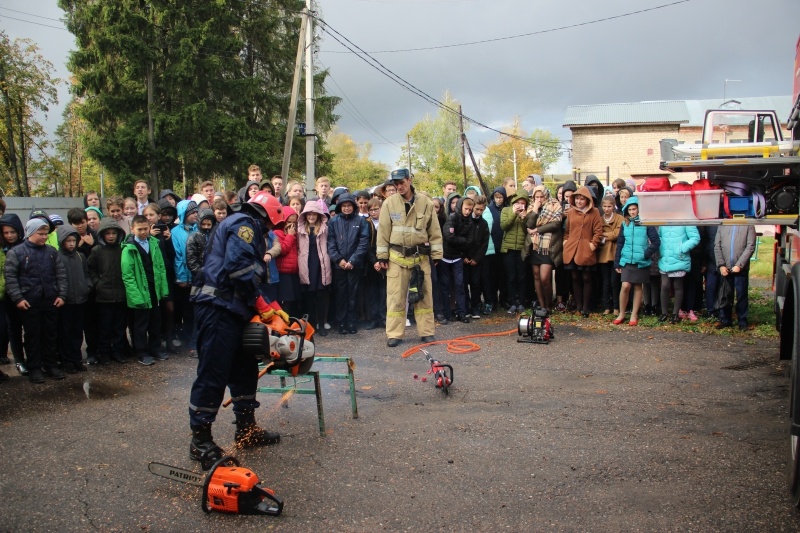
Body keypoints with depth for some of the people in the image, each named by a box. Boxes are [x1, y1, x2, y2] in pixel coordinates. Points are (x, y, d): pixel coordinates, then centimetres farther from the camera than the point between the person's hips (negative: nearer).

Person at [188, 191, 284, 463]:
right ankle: (200, 440, 0)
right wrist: (254, 298, -10)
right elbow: (238, 266, -22)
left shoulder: (243, 226, 26)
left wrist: (253, 303, 9)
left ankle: (246, 429, 26)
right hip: (219, 308, -11)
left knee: (245, 368, 16)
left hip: (231, 309, 11)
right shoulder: (245, 224, -7)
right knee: (213, 373, -6)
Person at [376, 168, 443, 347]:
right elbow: (383, 231, 0)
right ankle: (395, 334, 8)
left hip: (420, 256, 1)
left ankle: (426, 332, 15)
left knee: (424, 294, 6)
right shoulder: (389, 203, -3)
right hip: (397, 256, 0)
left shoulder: (425, 202, -2)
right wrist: (382, 256, -3)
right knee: (395, 296, 1)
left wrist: (436, 254, 0)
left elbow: (434, 230, 2)